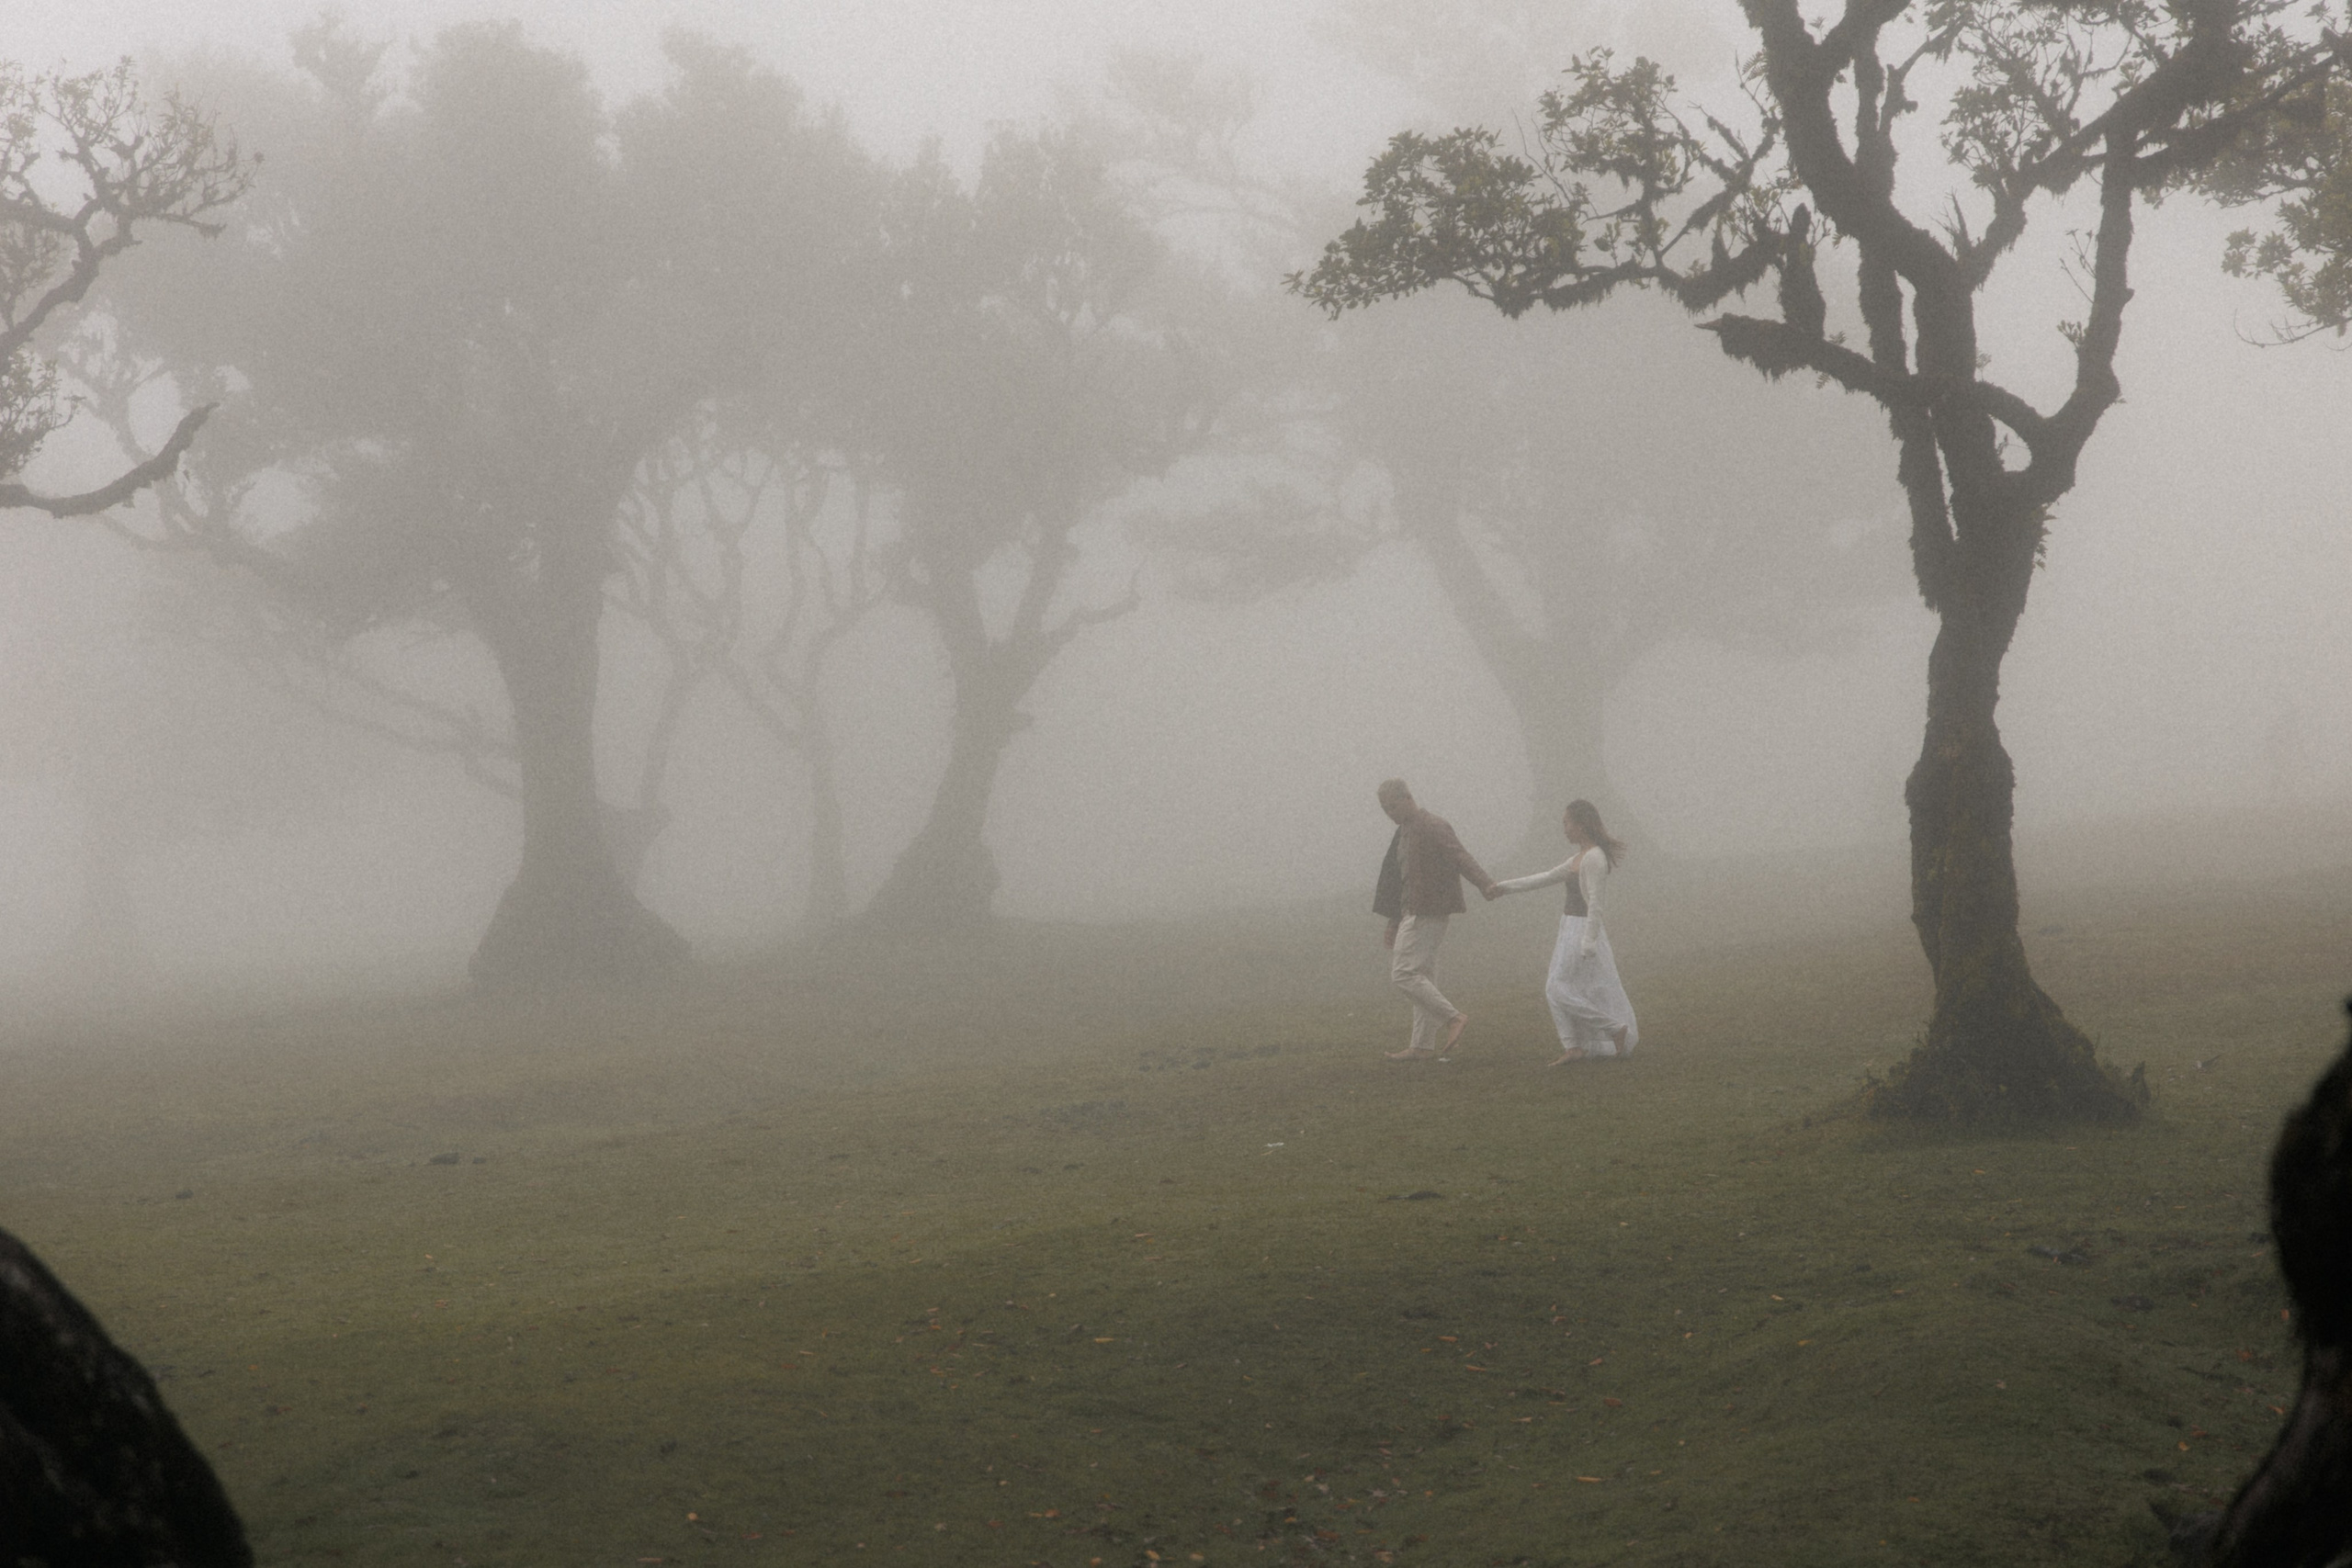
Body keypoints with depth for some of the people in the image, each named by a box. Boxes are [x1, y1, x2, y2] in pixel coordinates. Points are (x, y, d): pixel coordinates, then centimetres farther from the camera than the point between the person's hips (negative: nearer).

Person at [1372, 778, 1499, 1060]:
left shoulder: (1432, 826, -11)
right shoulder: (1405, 832, 18)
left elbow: (1459, 856, -24)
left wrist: (1484, 883, -39)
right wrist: (1394, 923, 25)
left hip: (1427, 914, -10)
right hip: (1414, 912, 10)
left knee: (1404, 974, -13)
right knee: (1423, 977, 10)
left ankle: (1453, 1017, -12)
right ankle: (1422, 1045, 13)